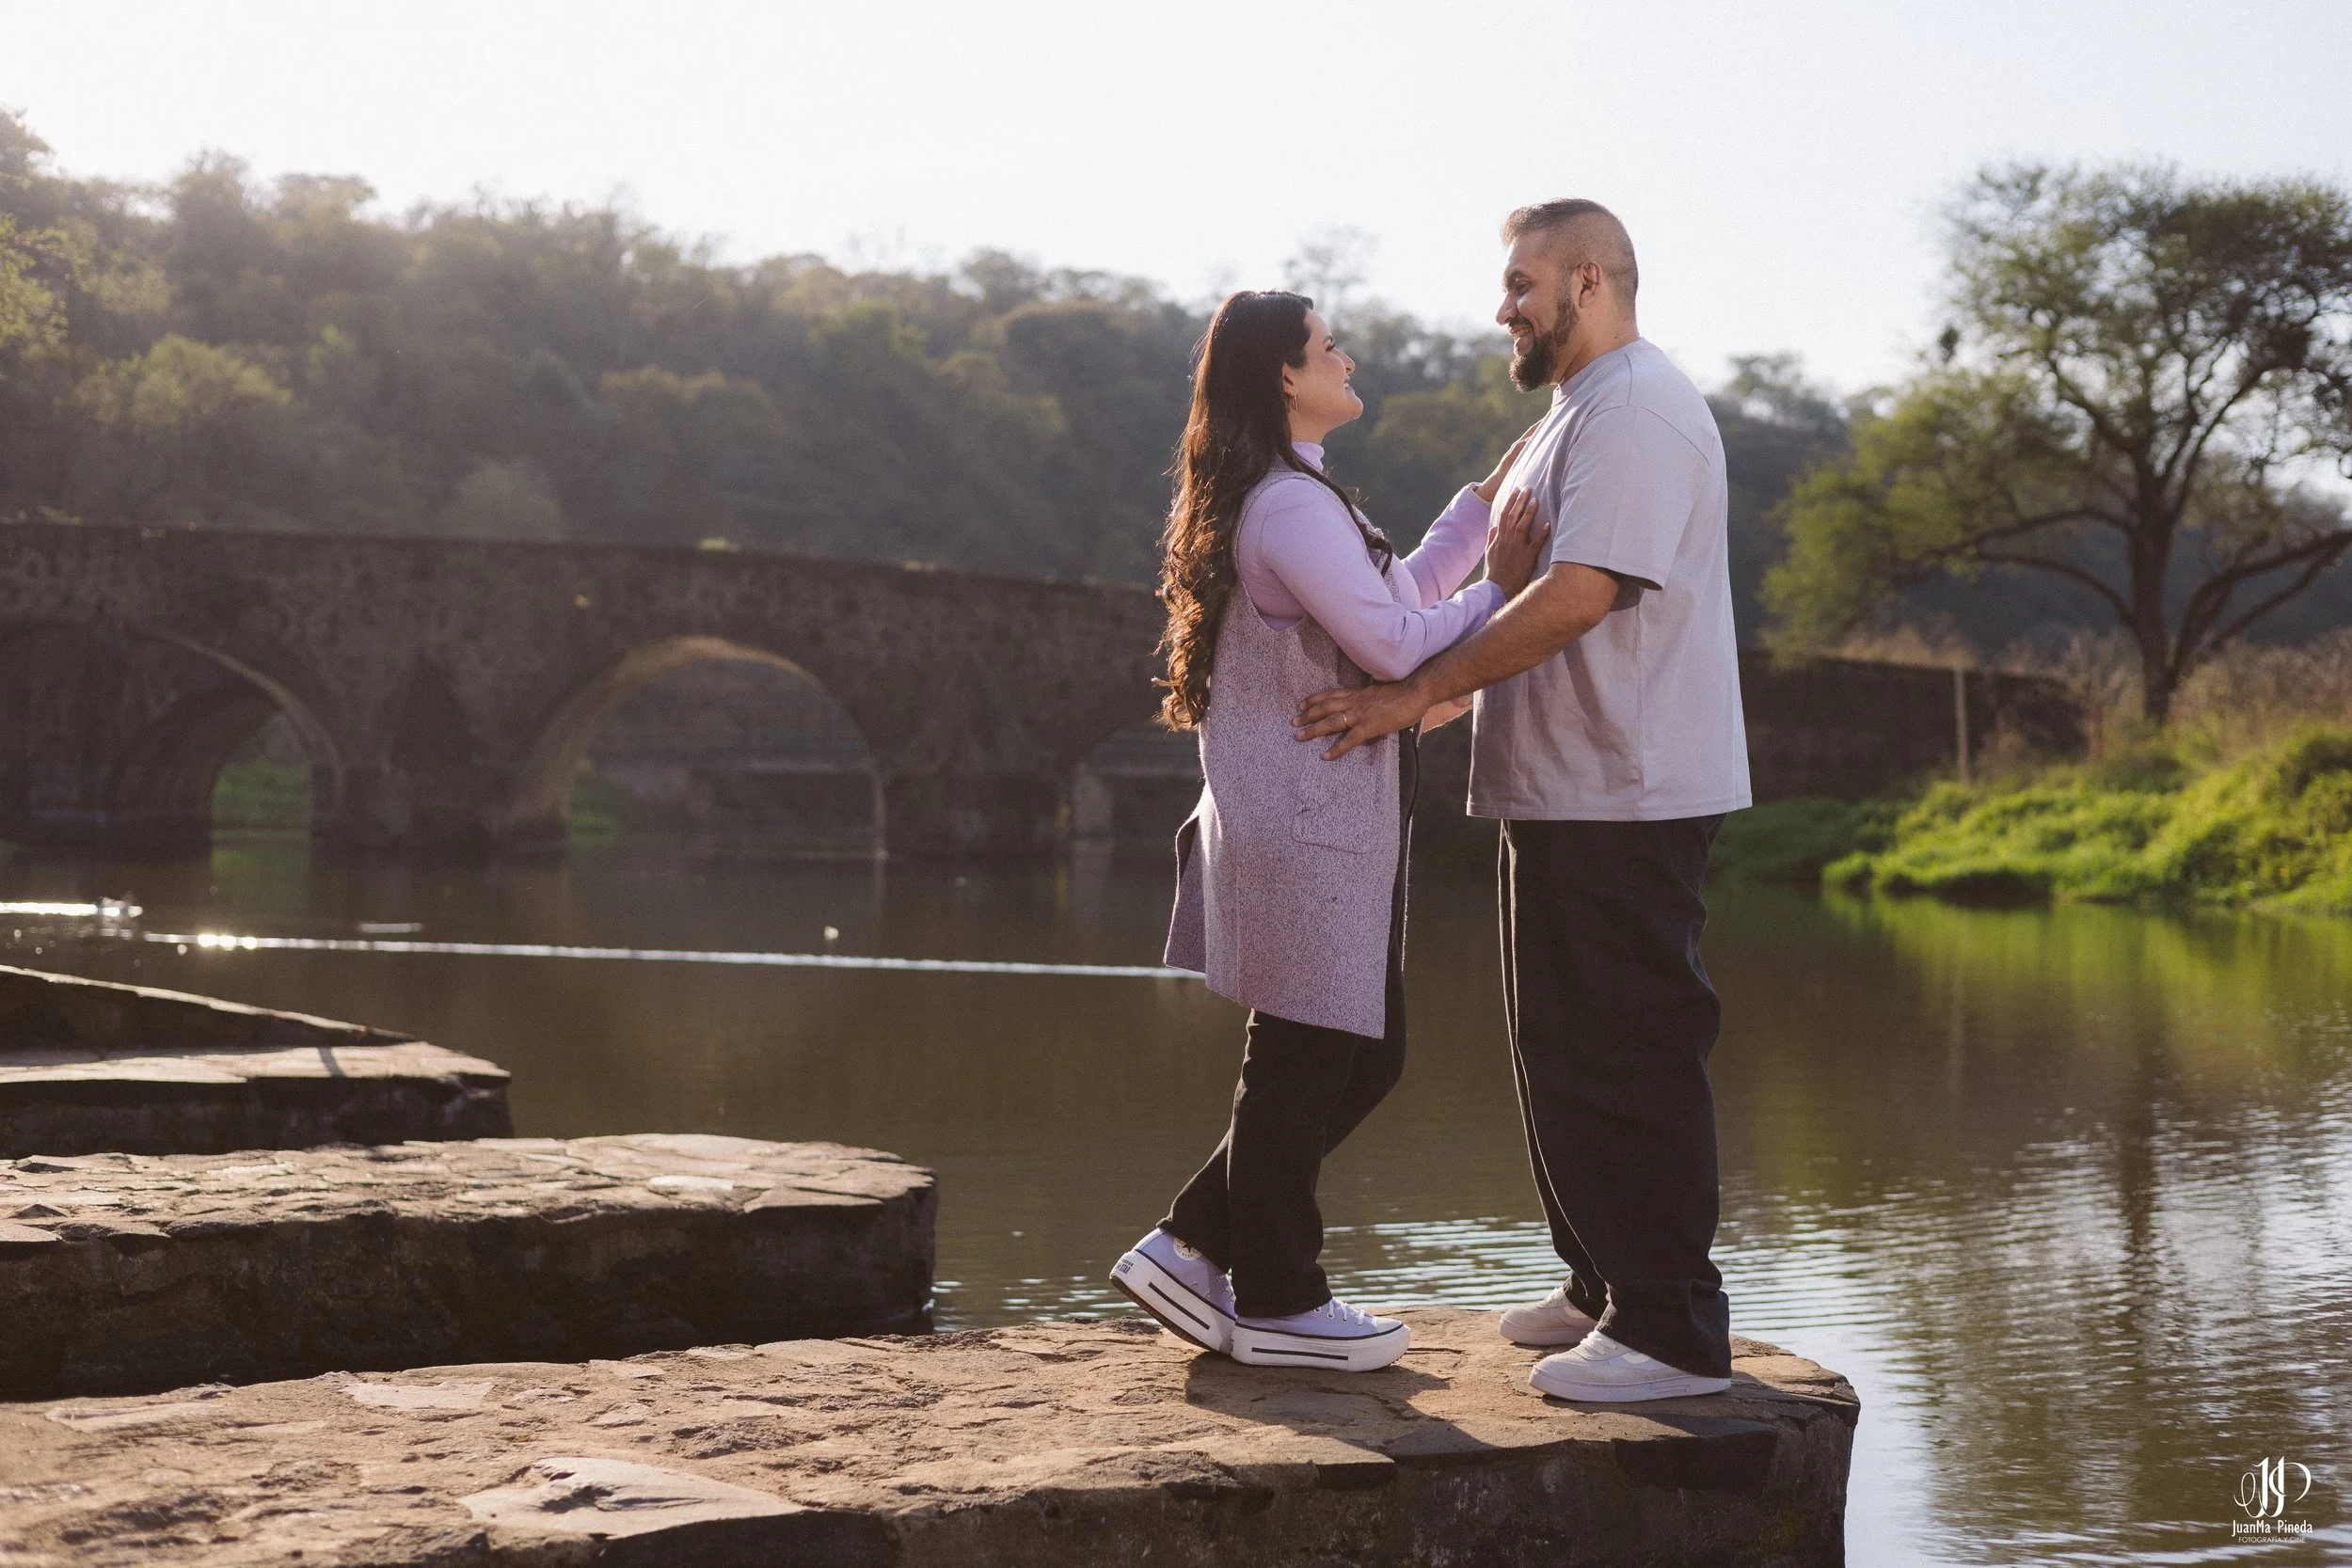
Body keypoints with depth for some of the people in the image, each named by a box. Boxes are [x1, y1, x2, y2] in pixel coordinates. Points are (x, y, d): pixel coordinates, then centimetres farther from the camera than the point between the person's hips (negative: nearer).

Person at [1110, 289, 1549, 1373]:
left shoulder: (1291, 499, 19)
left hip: (1323, 824, 11)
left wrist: (1489, 498, 19)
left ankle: (1189, 1248, 20)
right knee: (1303, 1062, 0)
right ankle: (1278, 1305, 13)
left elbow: (1403, 591, 21)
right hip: (1302, 827, -11)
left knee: (1364, 1055, 15)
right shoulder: (1291, 506, -17)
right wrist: (1502, 590, -8)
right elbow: (1393, 644, -20)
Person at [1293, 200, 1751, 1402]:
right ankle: (1605, 1290, 26)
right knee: (1566, 1053, 16)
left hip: (1625, 799, -11)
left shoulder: (1636, 411, -13)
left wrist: (1415, 694, -21)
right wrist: (1420, 691, 17)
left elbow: (1580, 593, -24)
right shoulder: (1580, 413, 22)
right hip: (1569, 794, 11)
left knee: (1629, 1060, -8)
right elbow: (1518, 591, 25)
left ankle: (1672, 1333, -3)